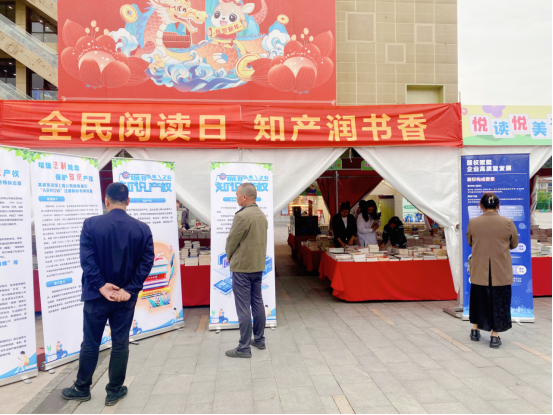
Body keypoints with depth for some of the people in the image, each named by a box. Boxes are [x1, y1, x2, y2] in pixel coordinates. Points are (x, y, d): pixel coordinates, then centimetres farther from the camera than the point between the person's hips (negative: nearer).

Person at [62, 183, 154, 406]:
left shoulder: (91, 224, -9)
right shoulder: (142, 229, -5)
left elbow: (86, 258, -14)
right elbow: (147, 262, -10)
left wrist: (101, 286, -11)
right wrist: (130, 289, -10)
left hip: (96, 295, 0)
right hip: (126, 297, 1)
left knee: (90, 344, 15)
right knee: (120, 344, 12)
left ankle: (82, 389, 32)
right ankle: (115, 391, 24)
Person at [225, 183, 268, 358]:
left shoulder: (242, 216, -20)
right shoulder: (262, 215, 7)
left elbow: (231, 241, -12)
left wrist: (229, 257, 6)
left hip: (242, 267, -8)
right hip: (258, 265, 8)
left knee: (243, 307, -2)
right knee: (257, 303, 16)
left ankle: (244, 348, 6)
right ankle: (259, 340, 26)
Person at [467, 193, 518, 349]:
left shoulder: (473, 223, -9)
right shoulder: (508, 223, -10)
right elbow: (514, 244, 4)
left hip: (479, 271, 1)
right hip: (501, 272, -1)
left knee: (478, 299, 18)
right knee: (498, 301, 10)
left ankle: (475, 330, 29)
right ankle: (495, 336, 14)